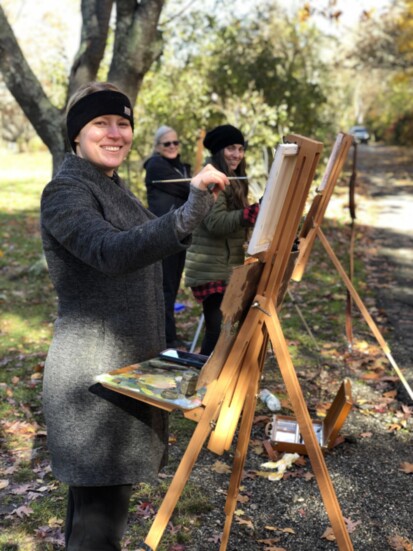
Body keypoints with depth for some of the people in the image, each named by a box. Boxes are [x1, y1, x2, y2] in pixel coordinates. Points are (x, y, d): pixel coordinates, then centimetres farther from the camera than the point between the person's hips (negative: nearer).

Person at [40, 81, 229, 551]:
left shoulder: (114, 187, 12)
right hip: (95, 376, -9)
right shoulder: (65, 192, -16)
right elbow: (112, 254, -37)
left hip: (128, 366, 9)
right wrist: (189, 213, -46)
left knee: (95, 493, 21)